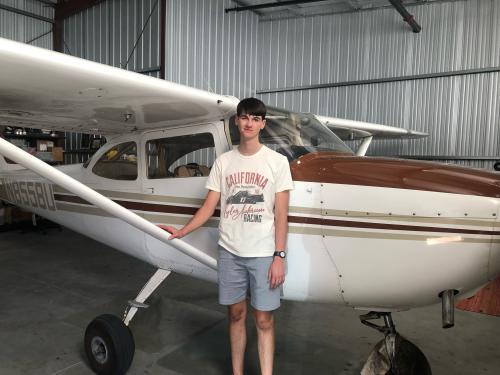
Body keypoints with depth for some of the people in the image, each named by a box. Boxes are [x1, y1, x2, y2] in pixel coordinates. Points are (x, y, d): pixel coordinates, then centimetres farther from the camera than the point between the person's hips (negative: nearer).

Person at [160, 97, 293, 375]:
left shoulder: (277, 161, -2)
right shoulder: (223, 161, 6)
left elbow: (281, 214, -4)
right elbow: (209, 206, 7)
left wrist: (279, 256, -8)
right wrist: (181, 232, -2)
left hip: (263, 254, -2)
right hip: (229, 251, 3)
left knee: (264, 320, 3)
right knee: (236, 314, 13)